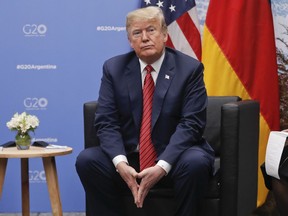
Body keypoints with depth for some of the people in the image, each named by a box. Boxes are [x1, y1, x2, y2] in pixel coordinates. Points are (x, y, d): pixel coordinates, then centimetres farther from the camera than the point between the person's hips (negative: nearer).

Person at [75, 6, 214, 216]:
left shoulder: (189, 68, -4)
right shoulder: (114, 68, 4)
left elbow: (190, 124, -12)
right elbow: (106, 122, -3)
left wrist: (162, 166, -25)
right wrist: (120, 163, -22)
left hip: (173, 157, -2)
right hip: (129, 157, 2)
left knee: (196, 162, -34)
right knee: (87, 159, -23)